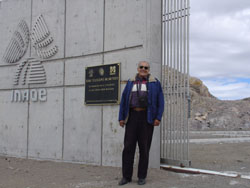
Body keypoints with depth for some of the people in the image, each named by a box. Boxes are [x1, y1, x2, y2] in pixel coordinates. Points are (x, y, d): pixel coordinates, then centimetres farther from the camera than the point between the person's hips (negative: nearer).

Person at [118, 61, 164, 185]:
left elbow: (160, 102, 0)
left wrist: (158, 118, -10)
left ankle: (142, 176, 11)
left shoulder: (155, 83, 5)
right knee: (128, 146, -1)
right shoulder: (131, 83, 12)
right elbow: (123, 101, 10)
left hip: (147, 117, -2)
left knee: (144, 147, 2)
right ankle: (126, 176, 7)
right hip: (132, 116, 2)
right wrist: (121, 118, 3)